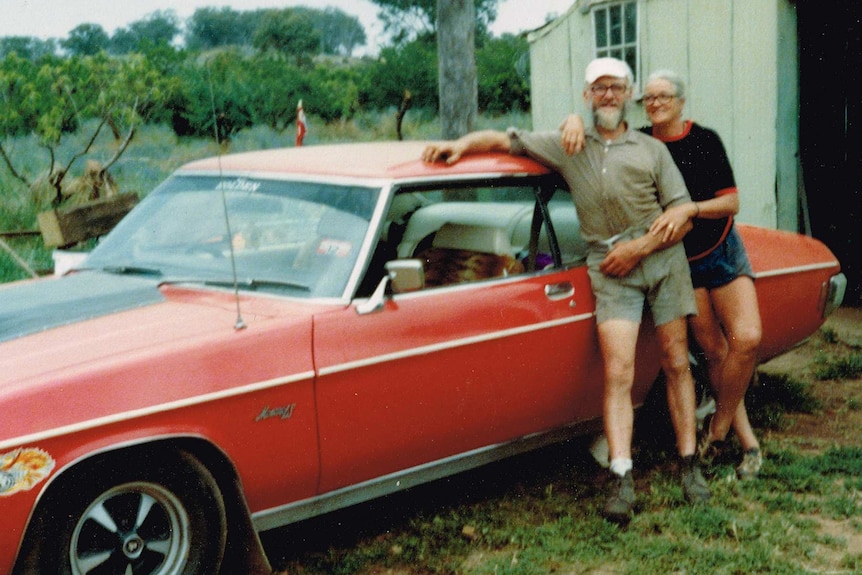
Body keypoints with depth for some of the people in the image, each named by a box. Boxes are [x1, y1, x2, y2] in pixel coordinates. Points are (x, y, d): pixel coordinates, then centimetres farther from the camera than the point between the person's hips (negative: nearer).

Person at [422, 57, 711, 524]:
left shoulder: (652, 149, 14)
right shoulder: (567, 146, 16)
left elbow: (682, 212, 6)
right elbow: (505, 140, 16)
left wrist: (639, 248, -7)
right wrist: (462, 144, -4)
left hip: (662, 255, 1)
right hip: (609, 266, -1)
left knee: (676, 363, 3)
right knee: (618, 373, -12)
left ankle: (689, 464, 11)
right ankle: (621, 479, -16)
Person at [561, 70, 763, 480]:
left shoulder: (705, 141, -7)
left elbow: (731, 202, -11)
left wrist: (689, 208, -29)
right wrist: (576, 121, -24)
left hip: (723, 251, 0)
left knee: (746, 339, -14)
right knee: (714, 349, -1)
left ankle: (719, 424, 4)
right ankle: (747, 440, 9)